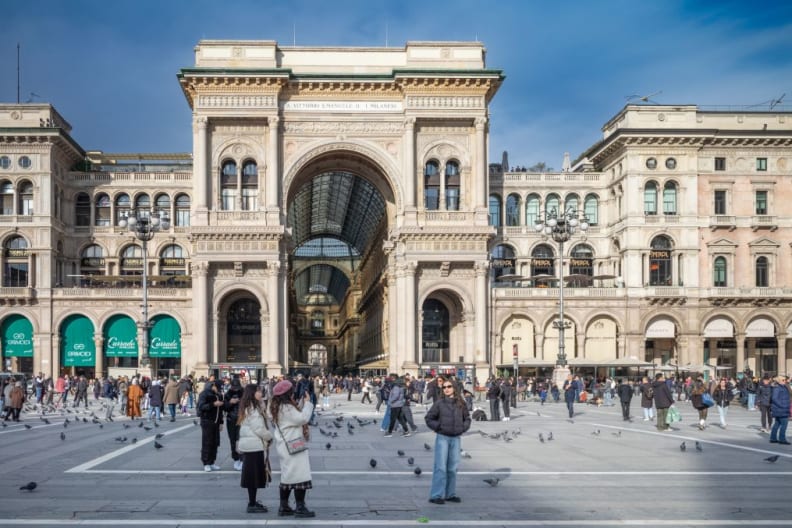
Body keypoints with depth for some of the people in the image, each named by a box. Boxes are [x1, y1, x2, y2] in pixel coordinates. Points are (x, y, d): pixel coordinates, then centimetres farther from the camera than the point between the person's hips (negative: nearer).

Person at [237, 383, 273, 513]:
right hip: (255, 446, -10)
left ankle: (253, 502, 22)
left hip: (253, 445, 10)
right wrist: (270, 437, -5)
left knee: (255, 476, 15)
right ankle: (252, 505, 0)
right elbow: (259, 429, -19)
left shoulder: (250, 408, 15)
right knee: (254, 475, -5)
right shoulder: (253, 409, -17)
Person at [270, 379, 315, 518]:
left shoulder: (280, 407, 13)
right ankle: (300, 507, -5)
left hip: (287, 447, 11)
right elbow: (303, 418, -23)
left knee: (288, 476, 14)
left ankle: (284, 507, 18)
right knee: (300, 476, -7)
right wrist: (307, 403, -13)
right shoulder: (287, 408, -19)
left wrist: (303, 403, 10)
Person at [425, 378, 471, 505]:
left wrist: (463, 427, 0)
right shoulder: (439, 403, -5)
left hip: (456, 438, 4)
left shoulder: (461, 403, 4)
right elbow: (428, 418, 1)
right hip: (442, 438, -4)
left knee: (453, 467, 10)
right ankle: (436, 495, -4)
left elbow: (467, 418, 15)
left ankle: (450, 494, 20)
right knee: (440, 467, -6)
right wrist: (438, 427, -8)